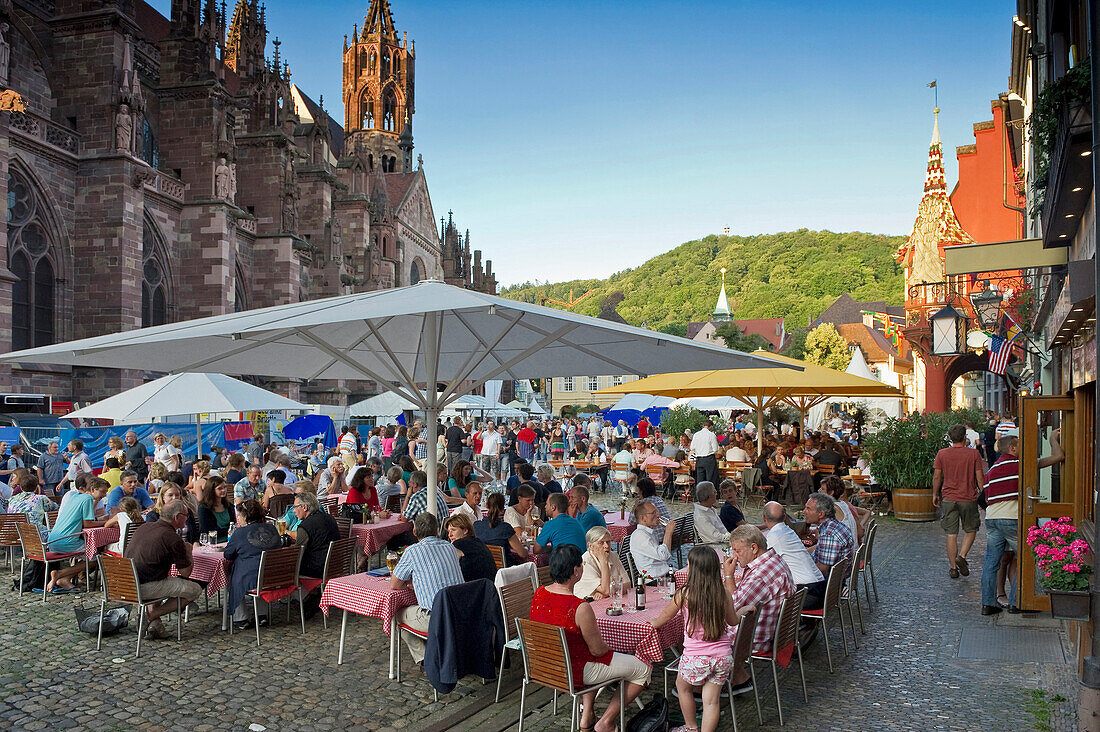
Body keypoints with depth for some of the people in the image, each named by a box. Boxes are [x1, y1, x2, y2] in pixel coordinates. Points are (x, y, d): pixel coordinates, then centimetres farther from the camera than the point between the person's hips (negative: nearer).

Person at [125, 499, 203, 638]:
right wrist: (188, 551, 14)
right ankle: (151, 616, -1)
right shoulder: (173, 539, -13)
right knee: (194, 590, 1)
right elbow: (185, 573, -4)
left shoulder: (144, 527, 10)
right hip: (144, 588, -8)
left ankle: (154, 623, 20)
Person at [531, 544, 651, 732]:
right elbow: (598, 649, -18)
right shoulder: (580, 608, -31)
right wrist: (606, 645, 5)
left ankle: (587, 716, 33)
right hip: (576, 671, -8)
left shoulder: (539, 594, -8)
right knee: (642, 669, 7)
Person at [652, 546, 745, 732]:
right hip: (723, 657, 3)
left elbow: (666, 615, 5)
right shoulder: (723, 594, -2)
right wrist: (743, 610, 34)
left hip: (696, 657, -2)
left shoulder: (684, 594, -10)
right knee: (711, 699, 11)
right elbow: (733, 621, 13)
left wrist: (654, 625, 26)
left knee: (683, 687, 23)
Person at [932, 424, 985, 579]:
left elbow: (937, 476, 0)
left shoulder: (942, 453, -2)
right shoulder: (973, 453, -5)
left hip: (948, 498, 1)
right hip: (969, 498, -1)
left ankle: (953, 568, 10)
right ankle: (962, 556, -1)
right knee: (971, 530, 18)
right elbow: (980, 477, -4)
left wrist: (935, 494, 12)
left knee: (951, 534, 6)